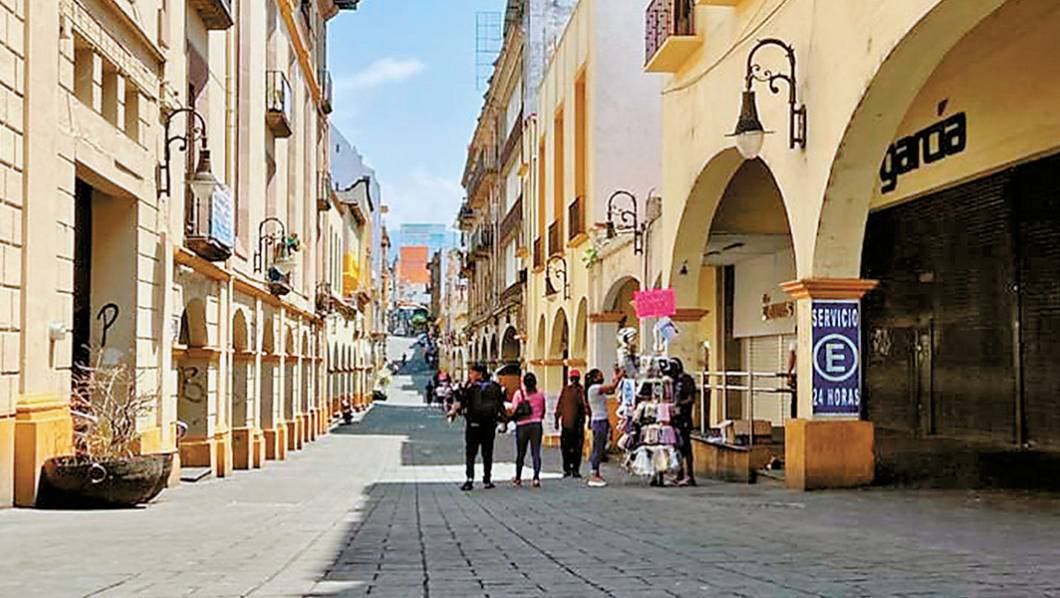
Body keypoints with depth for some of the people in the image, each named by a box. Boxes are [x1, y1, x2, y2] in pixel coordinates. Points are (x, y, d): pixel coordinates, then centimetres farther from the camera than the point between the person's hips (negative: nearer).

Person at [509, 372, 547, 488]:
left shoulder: (519, 393, -7)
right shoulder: (540, 394, 1)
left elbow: (513, 410, -11)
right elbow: (543, 411, 8)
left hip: (522, 425, -1)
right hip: (537, 425, 1)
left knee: (520, 453, 10)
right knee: (536, 452, 2)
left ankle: (518, 478, 18)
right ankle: (536, 477, -7)